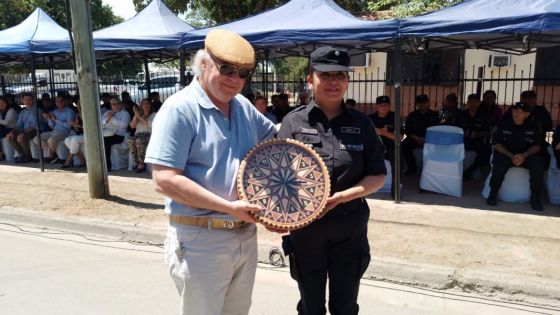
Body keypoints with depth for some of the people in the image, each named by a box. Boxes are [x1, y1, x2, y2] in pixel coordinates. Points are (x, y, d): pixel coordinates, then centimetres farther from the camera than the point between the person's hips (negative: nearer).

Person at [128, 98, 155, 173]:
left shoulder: (153, 115, 10)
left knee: (139, 140, -37)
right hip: (138, 135, 4)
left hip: (149, 135, -4)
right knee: (131, 140, -31)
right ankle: (136, 162, -24)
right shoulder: (139, 115, 24)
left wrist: (139, 116, -8)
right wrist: (136, 115, 3)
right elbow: (132, 126, 12)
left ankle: (141, 164, -33)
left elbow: (150, 124, -10)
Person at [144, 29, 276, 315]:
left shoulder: (244, 107, 6)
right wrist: (229, 207, -23)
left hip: (246, 236, 7)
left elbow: (274, 138, 22)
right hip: (200, 242, -7)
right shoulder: (180, 109, -15)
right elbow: (165, 181, -22)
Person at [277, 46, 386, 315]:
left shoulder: (361, 123, 1)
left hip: (350, 230, 1)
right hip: (304, 228, -1)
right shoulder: (293, 121, -3)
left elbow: (377, 176, 1)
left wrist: (341, 196, -15)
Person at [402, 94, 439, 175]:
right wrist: (417, 138, -15)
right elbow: (407, 130, 3)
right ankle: (412, 168, -11)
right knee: (404, 145, -27)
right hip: (415, 138, 2)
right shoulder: (412, 115, 9)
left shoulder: (434, 115, 6)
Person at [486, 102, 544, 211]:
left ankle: (535, 197, -13)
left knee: (538, 163, -29)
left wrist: (524, 155, -20)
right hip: (506, 154, -2)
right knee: (499, 162, -35)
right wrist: (511, 156, -19)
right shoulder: (504, 124, 0)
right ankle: (493, 194, -16)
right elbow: (496, 143, -5)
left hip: (526, 155, 2)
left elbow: (537, 146, 2)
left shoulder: (533, 126, 4)